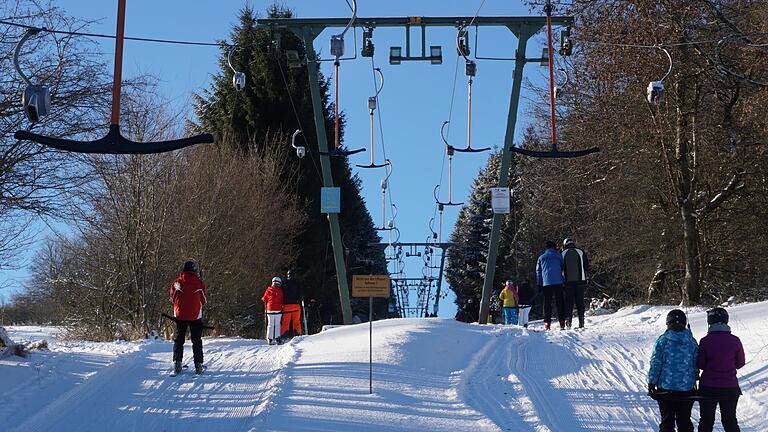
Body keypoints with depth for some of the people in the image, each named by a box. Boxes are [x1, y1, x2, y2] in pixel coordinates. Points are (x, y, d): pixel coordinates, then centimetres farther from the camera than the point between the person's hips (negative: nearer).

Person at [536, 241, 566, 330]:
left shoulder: (541, 258, 14)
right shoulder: (558, 255, 10)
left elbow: (538, 272, 12)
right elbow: (563, 268, 9)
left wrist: (539, 285, 13)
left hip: (546, 283, 1)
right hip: (558, 282, -1)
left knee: (547, 303, 4)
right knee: (560, 302, 2)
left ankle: (547, 323, -2)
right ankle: (562, 322, -6)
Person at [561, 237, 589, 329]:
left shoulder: (563, 254, 2)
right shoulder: (581, 252, 5)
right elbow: (587, 266, 7)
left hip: (568, 281, -1)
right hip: (580, 280, 1)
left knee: (569, 302, 5)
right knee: (580, 301, 5)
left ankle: (568, 320, -4)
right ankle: (581, 321, 0)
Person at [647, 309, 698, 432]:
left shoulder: (662, 340, -8)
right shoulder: (692, 342, -1)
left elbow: (655, 364, -7)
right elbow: (696, 365, 5)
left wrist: (651, 383, 0)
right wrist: (694, 381, 17)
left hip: (665, 388, -2)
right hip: (687, 389, 2)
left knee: (667, 421, 6)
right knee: (685, 422, 11)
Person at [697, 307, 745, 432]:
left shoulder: (705, 341, -11)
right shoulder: (735, 341, -8)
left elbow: (700, 364, -5)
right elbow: (740, 363, 2)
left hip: (708, 388, -1)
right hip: (730, 387, 1)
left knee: (706, 421, 11)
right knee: (730, 420, 13)